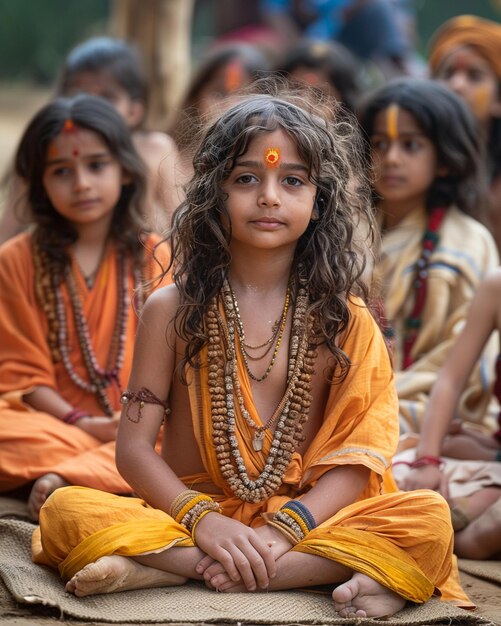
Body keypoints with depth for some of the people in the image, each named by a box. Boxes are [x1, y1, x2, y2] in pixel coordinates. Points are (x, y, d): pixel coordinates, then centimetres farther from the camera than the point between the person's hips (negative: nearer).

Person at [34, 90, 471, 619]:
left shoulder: (341, 318, 4)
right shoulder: (172, 311, 4)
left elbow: (355, 458, -4)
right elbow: (134, 446, -1)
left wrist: (283, 530, -21)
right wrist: (202, 519, -19)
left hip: (304, 519, 1)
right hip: (189, 512, 0)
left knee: (429, 519, -27)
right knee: (67, 512, -27)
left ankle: (164, 570, -29)